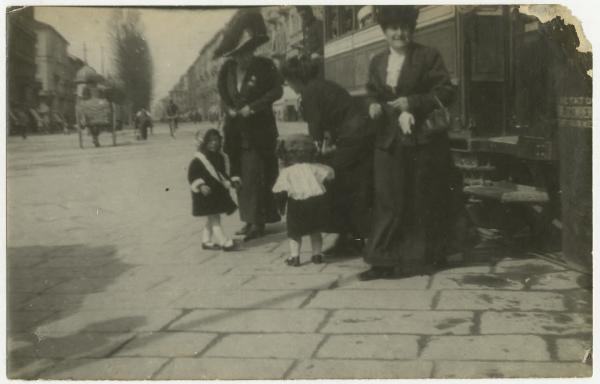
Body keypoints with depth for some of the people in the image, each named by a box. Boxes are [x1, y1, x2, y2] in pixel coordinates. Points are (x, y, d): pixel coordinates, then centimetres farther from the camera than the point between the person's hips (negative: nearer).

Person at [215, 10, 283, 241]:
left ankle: (257, 222, -4)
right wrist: (229, 109, -4)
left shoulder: (264, 66, -8)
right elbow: (222, 93, 16)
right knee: (240, 176, 6)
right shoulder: (227, 69, 5)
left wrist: (252, 107, -15)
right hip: (236, 131, 5)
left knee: (255, 176, -8)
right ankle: (250, 220, 14)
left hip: (259, 131, -5)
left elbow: (277, 91, -9)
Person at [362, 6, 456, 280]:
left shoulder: (428, 56, -1)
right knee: (388, 200, 0)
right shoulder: (377, 62, 14)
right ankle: (384, 261, 2)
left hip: (423, 139, -4)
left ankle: (421, 258, 15)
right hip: (389, 141, 4)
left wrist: (411, 102, -16)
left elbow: (445, 91, -7)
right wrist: (373, 105, -4)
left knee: (422, 201, 3)